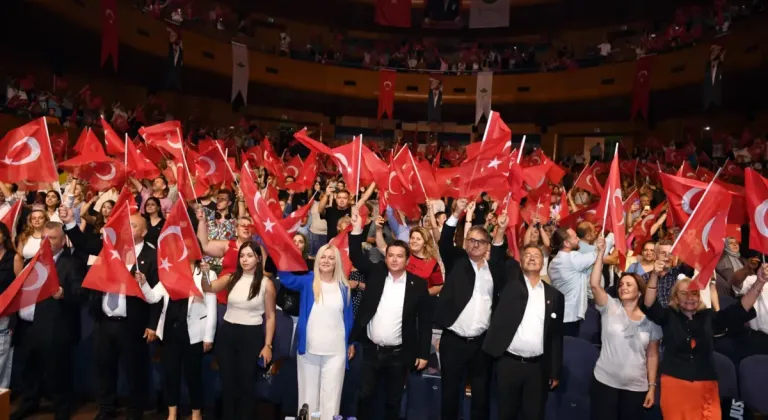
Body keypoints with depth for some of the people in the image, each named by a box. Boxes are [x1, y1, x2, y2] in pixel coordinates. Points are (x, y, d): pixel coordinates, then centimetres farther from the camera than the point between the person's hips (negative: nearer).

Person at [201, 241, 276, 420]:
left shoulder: (266, 283, -7)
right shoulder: (231, 278, 3)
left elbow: (270, 316, -4)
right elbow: (208, 288, -9)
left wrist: (268, 345, -5)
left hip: (251, 335, -3)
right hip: (227, 333, 3)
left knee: (246, 381, 9)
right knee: (227, 380, 13)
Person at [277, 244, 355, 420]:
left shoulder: (343, 287, 3)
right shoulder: (307, 281, 3)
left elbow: (348, 316, 8)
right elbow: (285, 277, -8)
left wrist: (351, 342, 10)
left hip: (336, 351, 0)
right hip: (309, 349, 0)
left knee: (330, 395, 6)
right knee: (308, 394, 11)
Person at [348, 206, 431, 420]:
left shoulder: (418, 284, -6)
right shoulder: (375, 273, -1)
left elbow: (425, 320, -3)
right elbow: (357, 257, -10)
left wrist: (423, 353, -4)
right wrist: (357, 229, -25)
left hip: (399, 354, -1)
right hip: (371, 350, 1)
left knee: (393, 400, 14)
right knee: (364, 396, 13)